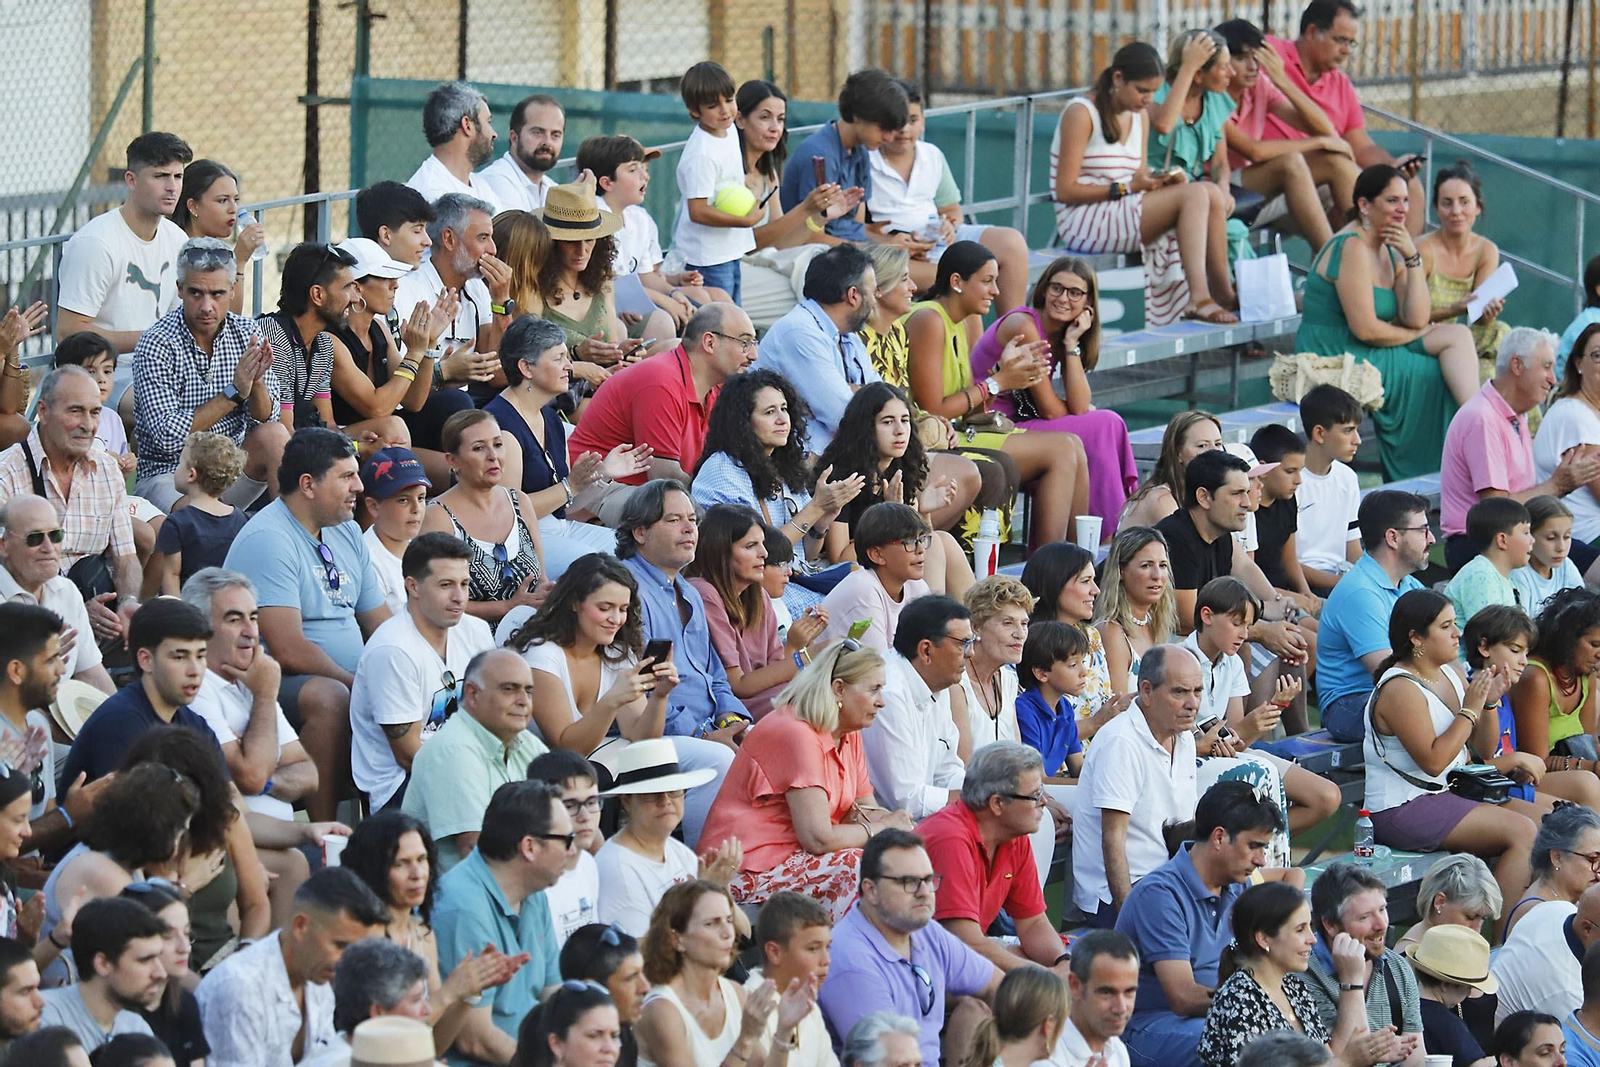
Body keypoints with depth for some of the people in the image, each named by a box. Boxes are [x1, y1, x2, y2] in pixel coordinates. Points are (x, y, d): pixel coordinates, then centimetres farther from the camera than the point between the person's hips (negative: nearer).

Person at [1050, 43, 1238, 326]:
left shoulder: (1138, 115, 17)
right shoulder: (1081, 113, -9)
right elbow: (1065, 191, -13)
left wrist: (1162, 180, -7)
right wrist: (1127, 188, -20)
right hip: (1084, 221, -8)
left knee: (1212, 194, -15)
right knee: (1195, 194, -25)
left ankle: (1223, 293, -19)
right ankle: (1201, 299, -35)